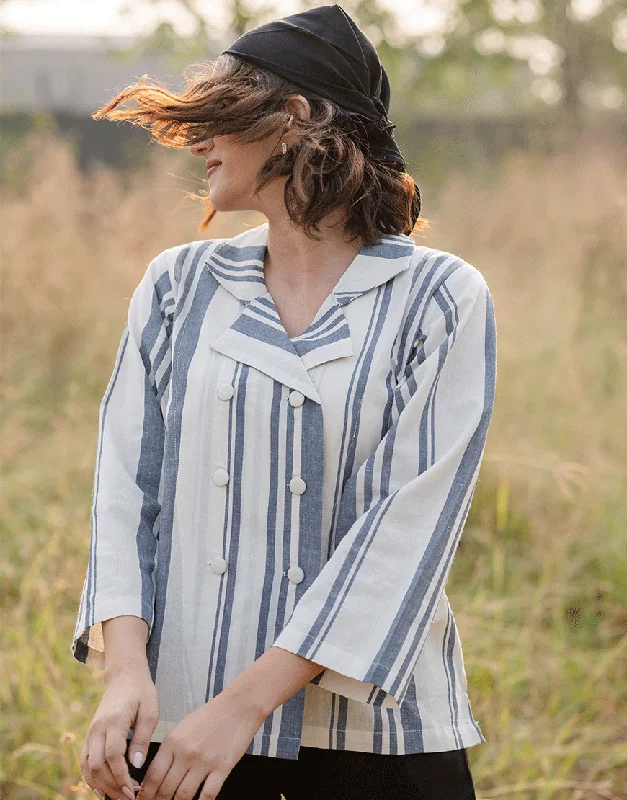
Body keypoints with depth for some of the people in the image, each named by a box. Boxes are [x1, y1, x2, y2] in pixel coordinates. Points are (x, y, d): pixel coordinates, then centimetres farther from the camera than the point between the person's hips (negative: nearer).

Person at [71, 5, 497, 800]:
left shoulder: (440, 299, -5)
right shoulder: (178, 285, 8)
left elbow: (410, 524, -13)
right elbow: (126, 484, 0)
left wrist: (246, 704, -19)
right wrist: (126, 667, -17)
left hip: (370, 730, -3)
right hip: (178, 712, 3)